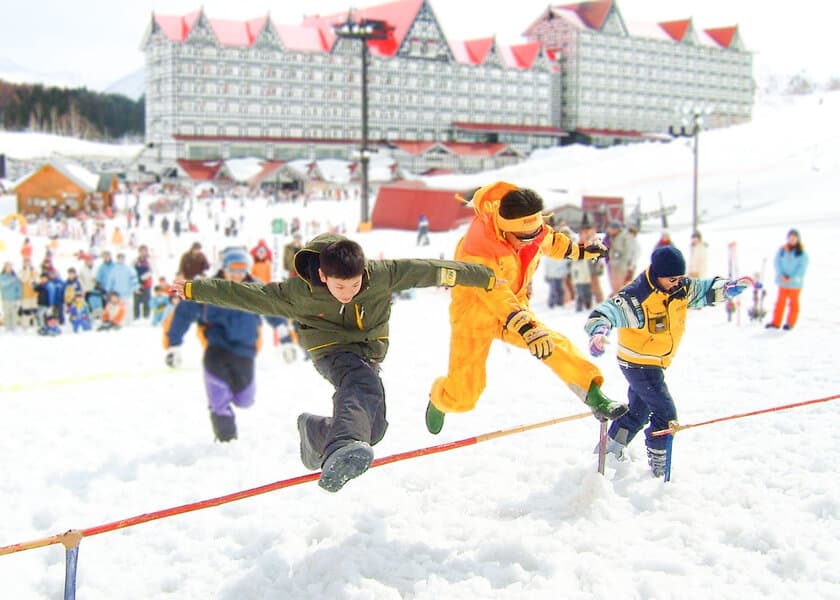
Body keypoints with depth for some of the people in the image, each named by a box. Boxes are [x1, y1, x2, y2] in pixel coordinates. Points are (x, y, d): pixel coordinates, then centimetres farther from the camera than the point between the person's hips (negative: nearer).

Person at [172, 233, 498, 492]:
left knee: (373, 427, -1)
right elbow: (245, 295, -14)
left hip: (370, 349, 5)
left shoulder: (381, 274, -20)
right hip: (331, 348, -5)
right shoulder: (298, 293, -22)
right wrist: (195, 289, -15)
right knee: (363, 386, -37)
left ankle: (316, 431, 24)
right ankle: (341, 449, -61)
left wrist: (485, 277, -6)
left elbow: (427, 270, -12)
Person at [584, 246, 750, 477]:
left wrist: (729, 287, -18)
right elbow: (608, 311, -40)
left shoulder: (682, 288, -7)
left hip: (655, 363, 9)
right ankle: (659, 467, 6)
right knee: (665, 414, -9)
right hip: (638, 364, -9)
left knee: (638, 410, 23)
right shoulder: (636, 298, -31)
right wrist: (599, 331, -61)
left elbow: (706, 290, 4)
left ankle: (610, 450, 42)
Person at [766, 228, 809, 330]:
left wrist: (792, 278, -14)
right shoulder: (782, 250, 2)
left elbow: (802, 267, -8)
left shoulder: (802, 253, -6)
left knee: (793, 302, 7)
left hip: (795, 283, -2)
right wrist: (782, 275, -11)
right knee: (780, 301, 6)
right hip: (783, 281, 3)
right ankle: (776, 322, 10)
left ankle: (790, 323, 15)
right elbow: (777, 262, 2)